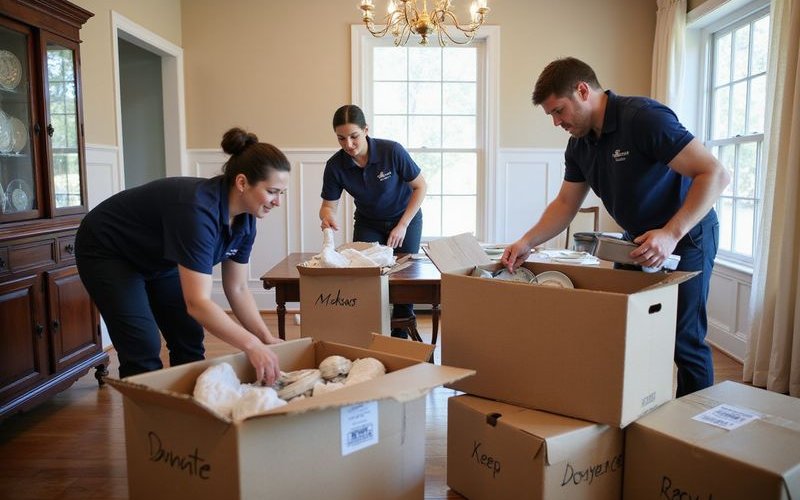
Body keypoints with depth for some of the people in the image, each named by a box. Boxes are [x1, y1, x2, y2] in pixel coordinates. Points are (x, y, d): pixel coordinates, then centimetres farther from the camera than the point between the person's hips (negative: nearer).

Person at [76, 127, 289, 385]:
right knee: (144, 350, -15)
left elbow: (237, 289, -5)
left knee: (189, 343, 1)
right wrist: (252, 344, -39)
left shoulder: (244, 220, -14)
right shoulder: (199, 209, -38)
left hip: (158, 259, 7)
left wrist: (266, 338, -13)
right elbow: (198, 303, -41)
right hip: (106, 250, -7)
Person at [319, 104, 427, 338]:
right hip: (368, 223, 2)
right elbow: (329, 204, -11)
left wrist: (402, 226, -20)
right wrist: (327, 216, -36)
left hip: (405, 218, -2)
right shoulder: (335, 165, -20)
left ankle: (400, 337, 15)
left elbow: (420, 186, -16)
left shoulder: (392, 151, -28)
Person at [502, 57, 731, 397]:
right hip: (637, 242, 8)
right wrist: (527, 243, -6)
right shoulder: (579, 145, 0)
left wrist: (671, 234, -37)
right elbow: (565, 203, 7)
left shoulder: (643, 118, -25)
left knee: (683, 338, -3)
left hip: (685, 237, -8)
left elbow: (715, 174, -27)